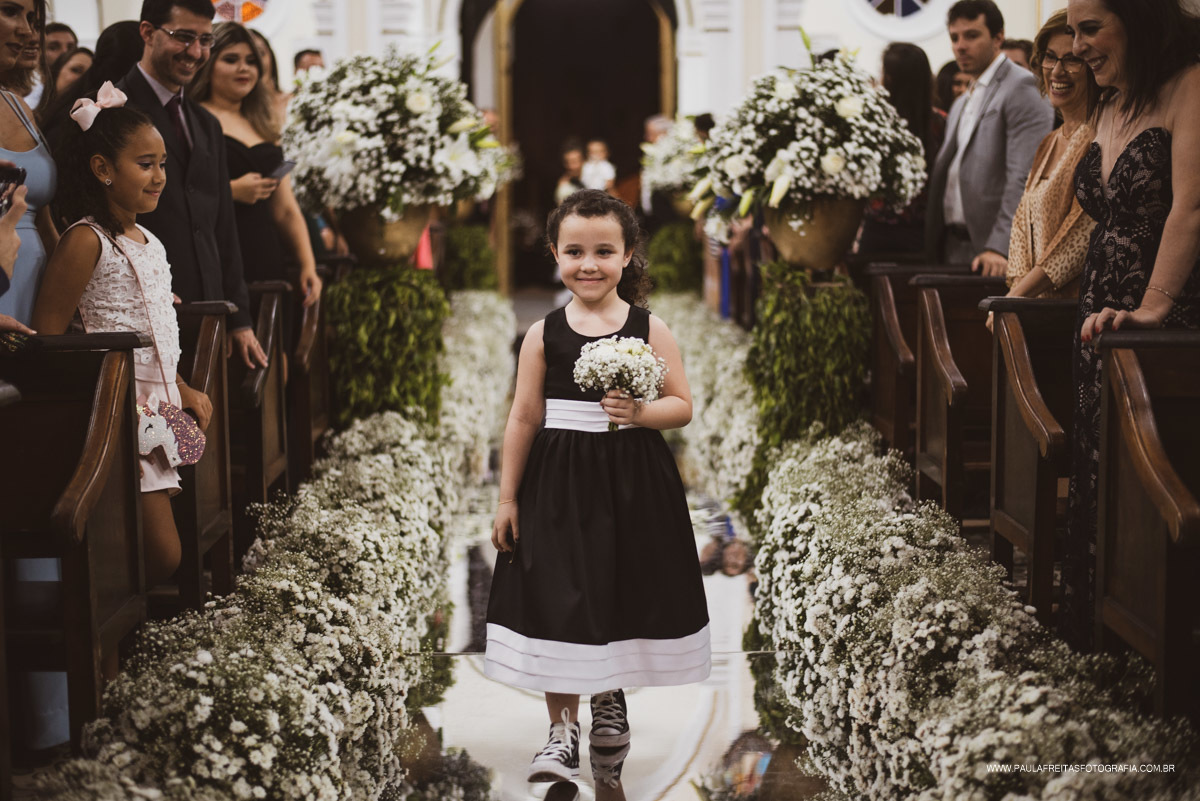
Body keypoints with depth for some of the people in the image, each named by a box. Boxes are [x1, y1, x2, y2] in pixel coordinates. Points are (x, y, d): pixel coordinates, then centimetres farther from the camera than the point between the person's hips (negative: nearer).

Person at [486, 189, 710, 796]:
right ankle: (562, 731, 10)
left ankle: (610, 704, 39)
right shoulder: (544, 335, -1)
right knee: (557, 602, -4)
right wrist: (508, 499, 3)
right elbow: (523, 419, 2)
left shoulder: (649, 330, -2)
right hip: (559, 484, 0)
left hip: (632, 484, 1)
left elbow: (682, 405, 0)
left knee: (622, 598, 13)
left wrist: (640, 413, -21)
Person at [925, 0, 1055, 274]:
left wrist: (999, 248, -25)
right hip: (953, 248, 8)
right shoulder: (961, 105, 22)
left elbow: (1024, 178, -16)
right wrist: (933, 249, 13)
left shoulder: (1022, 89, -7)